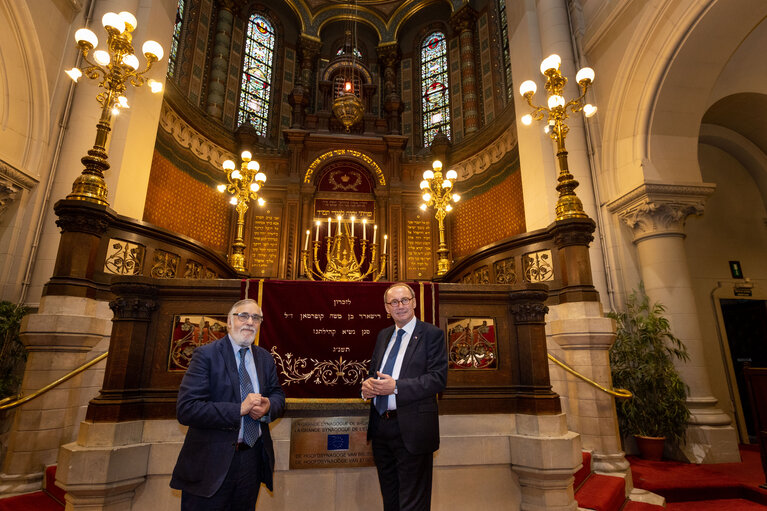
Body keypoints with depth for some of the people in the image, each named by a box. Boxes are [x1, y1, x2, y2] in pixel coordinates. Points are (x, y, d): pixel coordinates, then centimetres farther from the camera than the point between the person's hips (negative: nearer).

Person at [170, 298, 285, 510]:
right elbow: (186, 409, -19)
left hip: (253, 459, 5)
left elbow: (278, 394, 9)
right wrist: (239, 409, -25)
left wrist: (268, 406, -15)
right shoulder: (206, 355, -11)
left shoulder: (265, 358, 7)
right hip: (212, 461, -5)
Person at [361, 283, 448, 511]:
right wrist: (367, 384, -7)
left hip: (411, 429, -6)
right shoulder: (383, 335, 12)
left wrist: (396, 386, -24)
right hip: (380, 427, 6)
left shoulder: (432, 334, -8)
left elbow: (438, 378, -16)